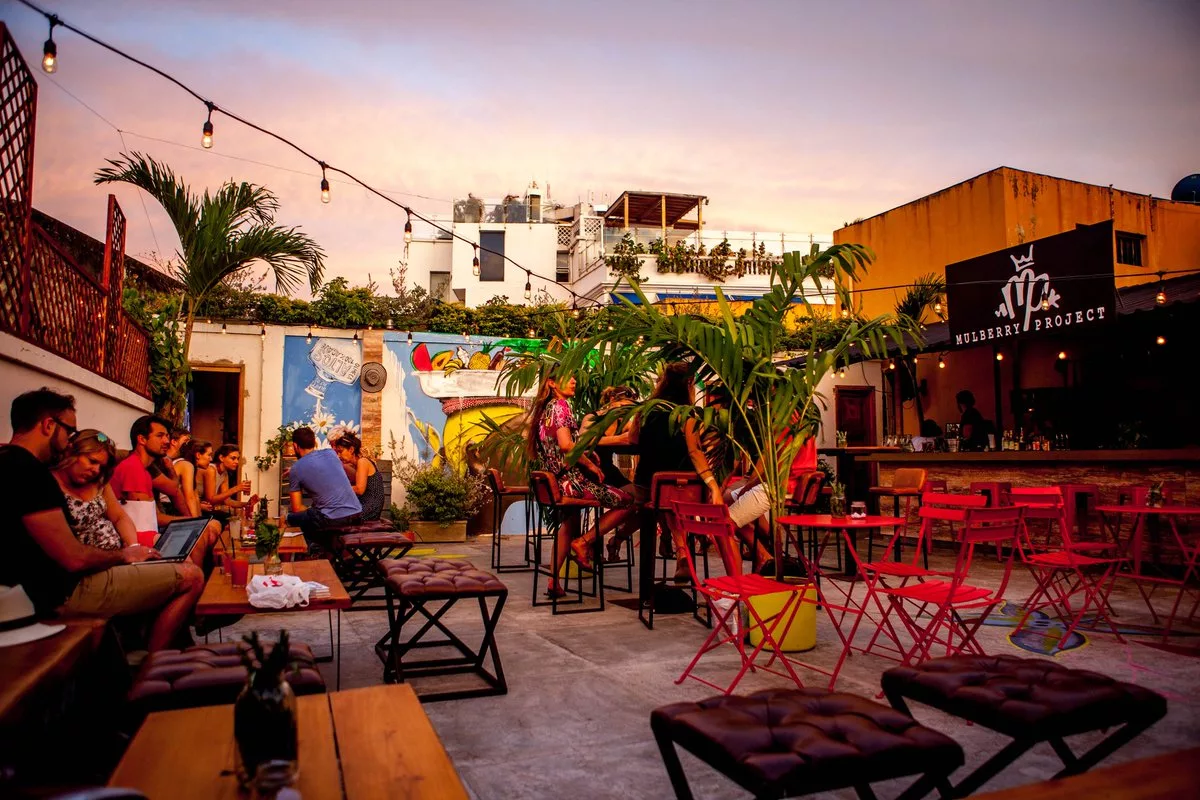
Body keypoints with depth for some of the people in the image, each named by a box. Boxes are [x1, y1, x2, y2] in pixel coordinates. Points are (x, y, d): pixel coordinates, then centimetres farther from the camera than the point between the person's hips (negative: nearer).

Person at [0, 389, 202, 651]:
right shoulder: (28, 472, -22)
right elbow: (74, 558, -25)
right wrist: (123, 555, -6)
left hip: (48, 587, 11)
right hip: (65, 591, -11)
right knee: (191, 577, -8)